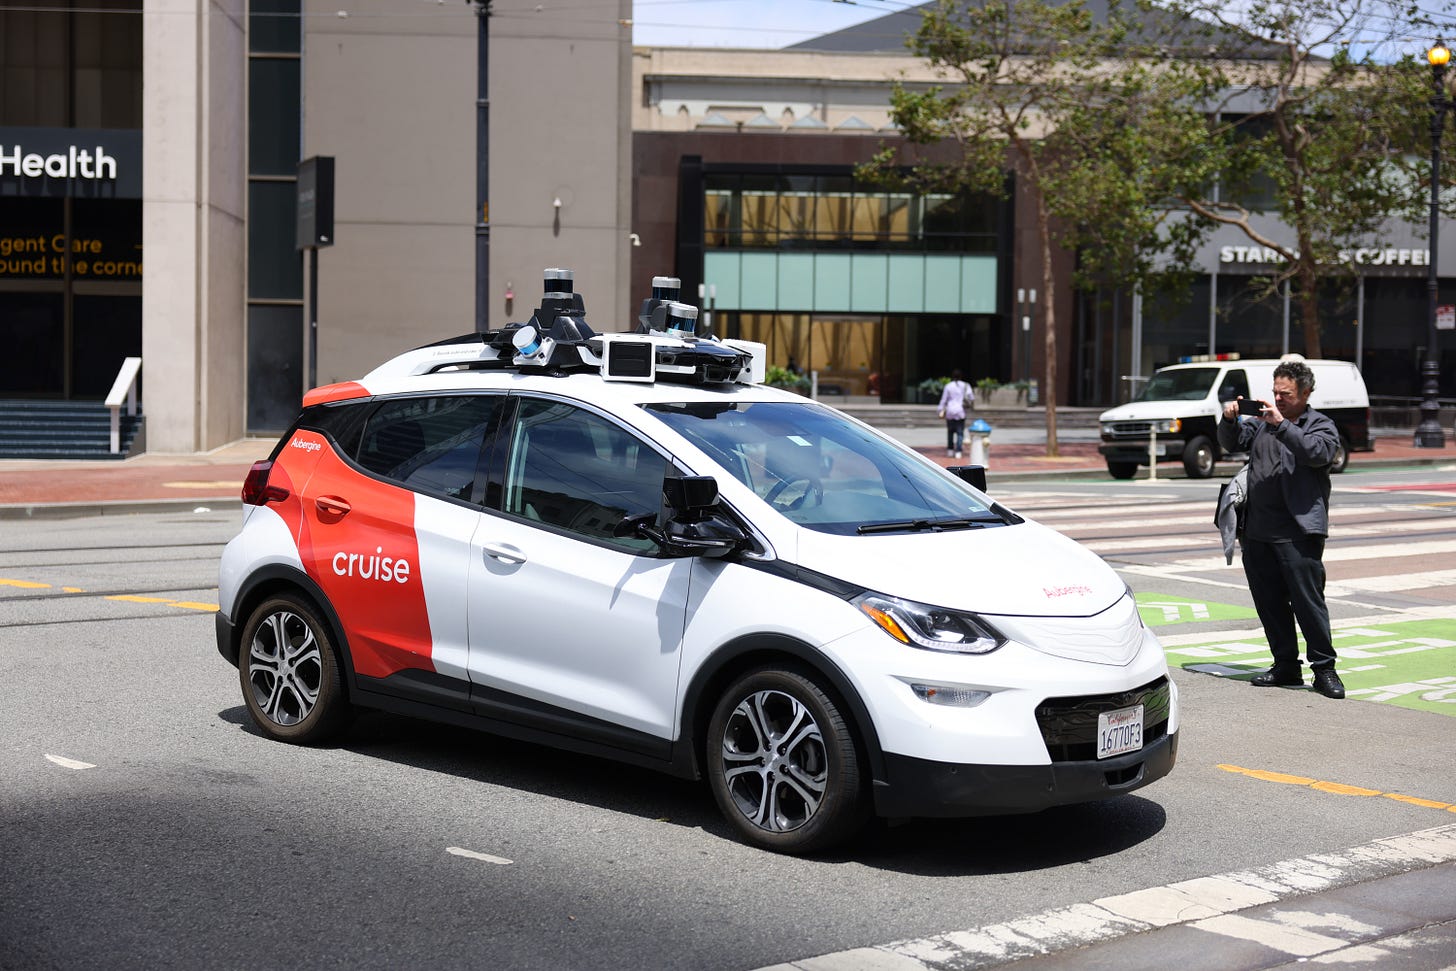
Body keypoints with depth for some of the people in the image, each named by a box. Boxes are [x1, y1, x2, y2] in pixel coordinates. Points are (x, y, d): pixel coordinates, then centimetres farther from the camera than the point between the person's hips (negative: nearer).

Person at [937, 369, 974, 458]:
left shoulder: (948, 386, -1)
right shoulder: (965, 385, 0)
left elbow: (944, 400, 0)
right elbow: (971, 397, -3)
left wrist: (941, 411, 6)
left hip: (950, 411, 1)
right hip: (960, 412, -1)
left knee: (950, 431, 16)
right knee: (960, 432, 0)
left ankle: (950, 449, 20)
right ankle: (958, 451, -9)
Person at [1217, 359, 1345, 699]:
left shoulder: (1320, 425, 2)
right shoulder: (1261, 421, 16)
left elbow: (1317, 452, -16)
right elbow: (1232, 443, 13)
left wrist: (1281, 424, -23)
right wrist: (1230, 420, -7)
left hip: (1299, 532, -5)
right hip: (1257, 531, 5)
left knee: (1308, 600, -7)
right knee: (1269, 602, 9)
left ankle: (1324, 669, 2)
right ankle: (1286, 666, 20)